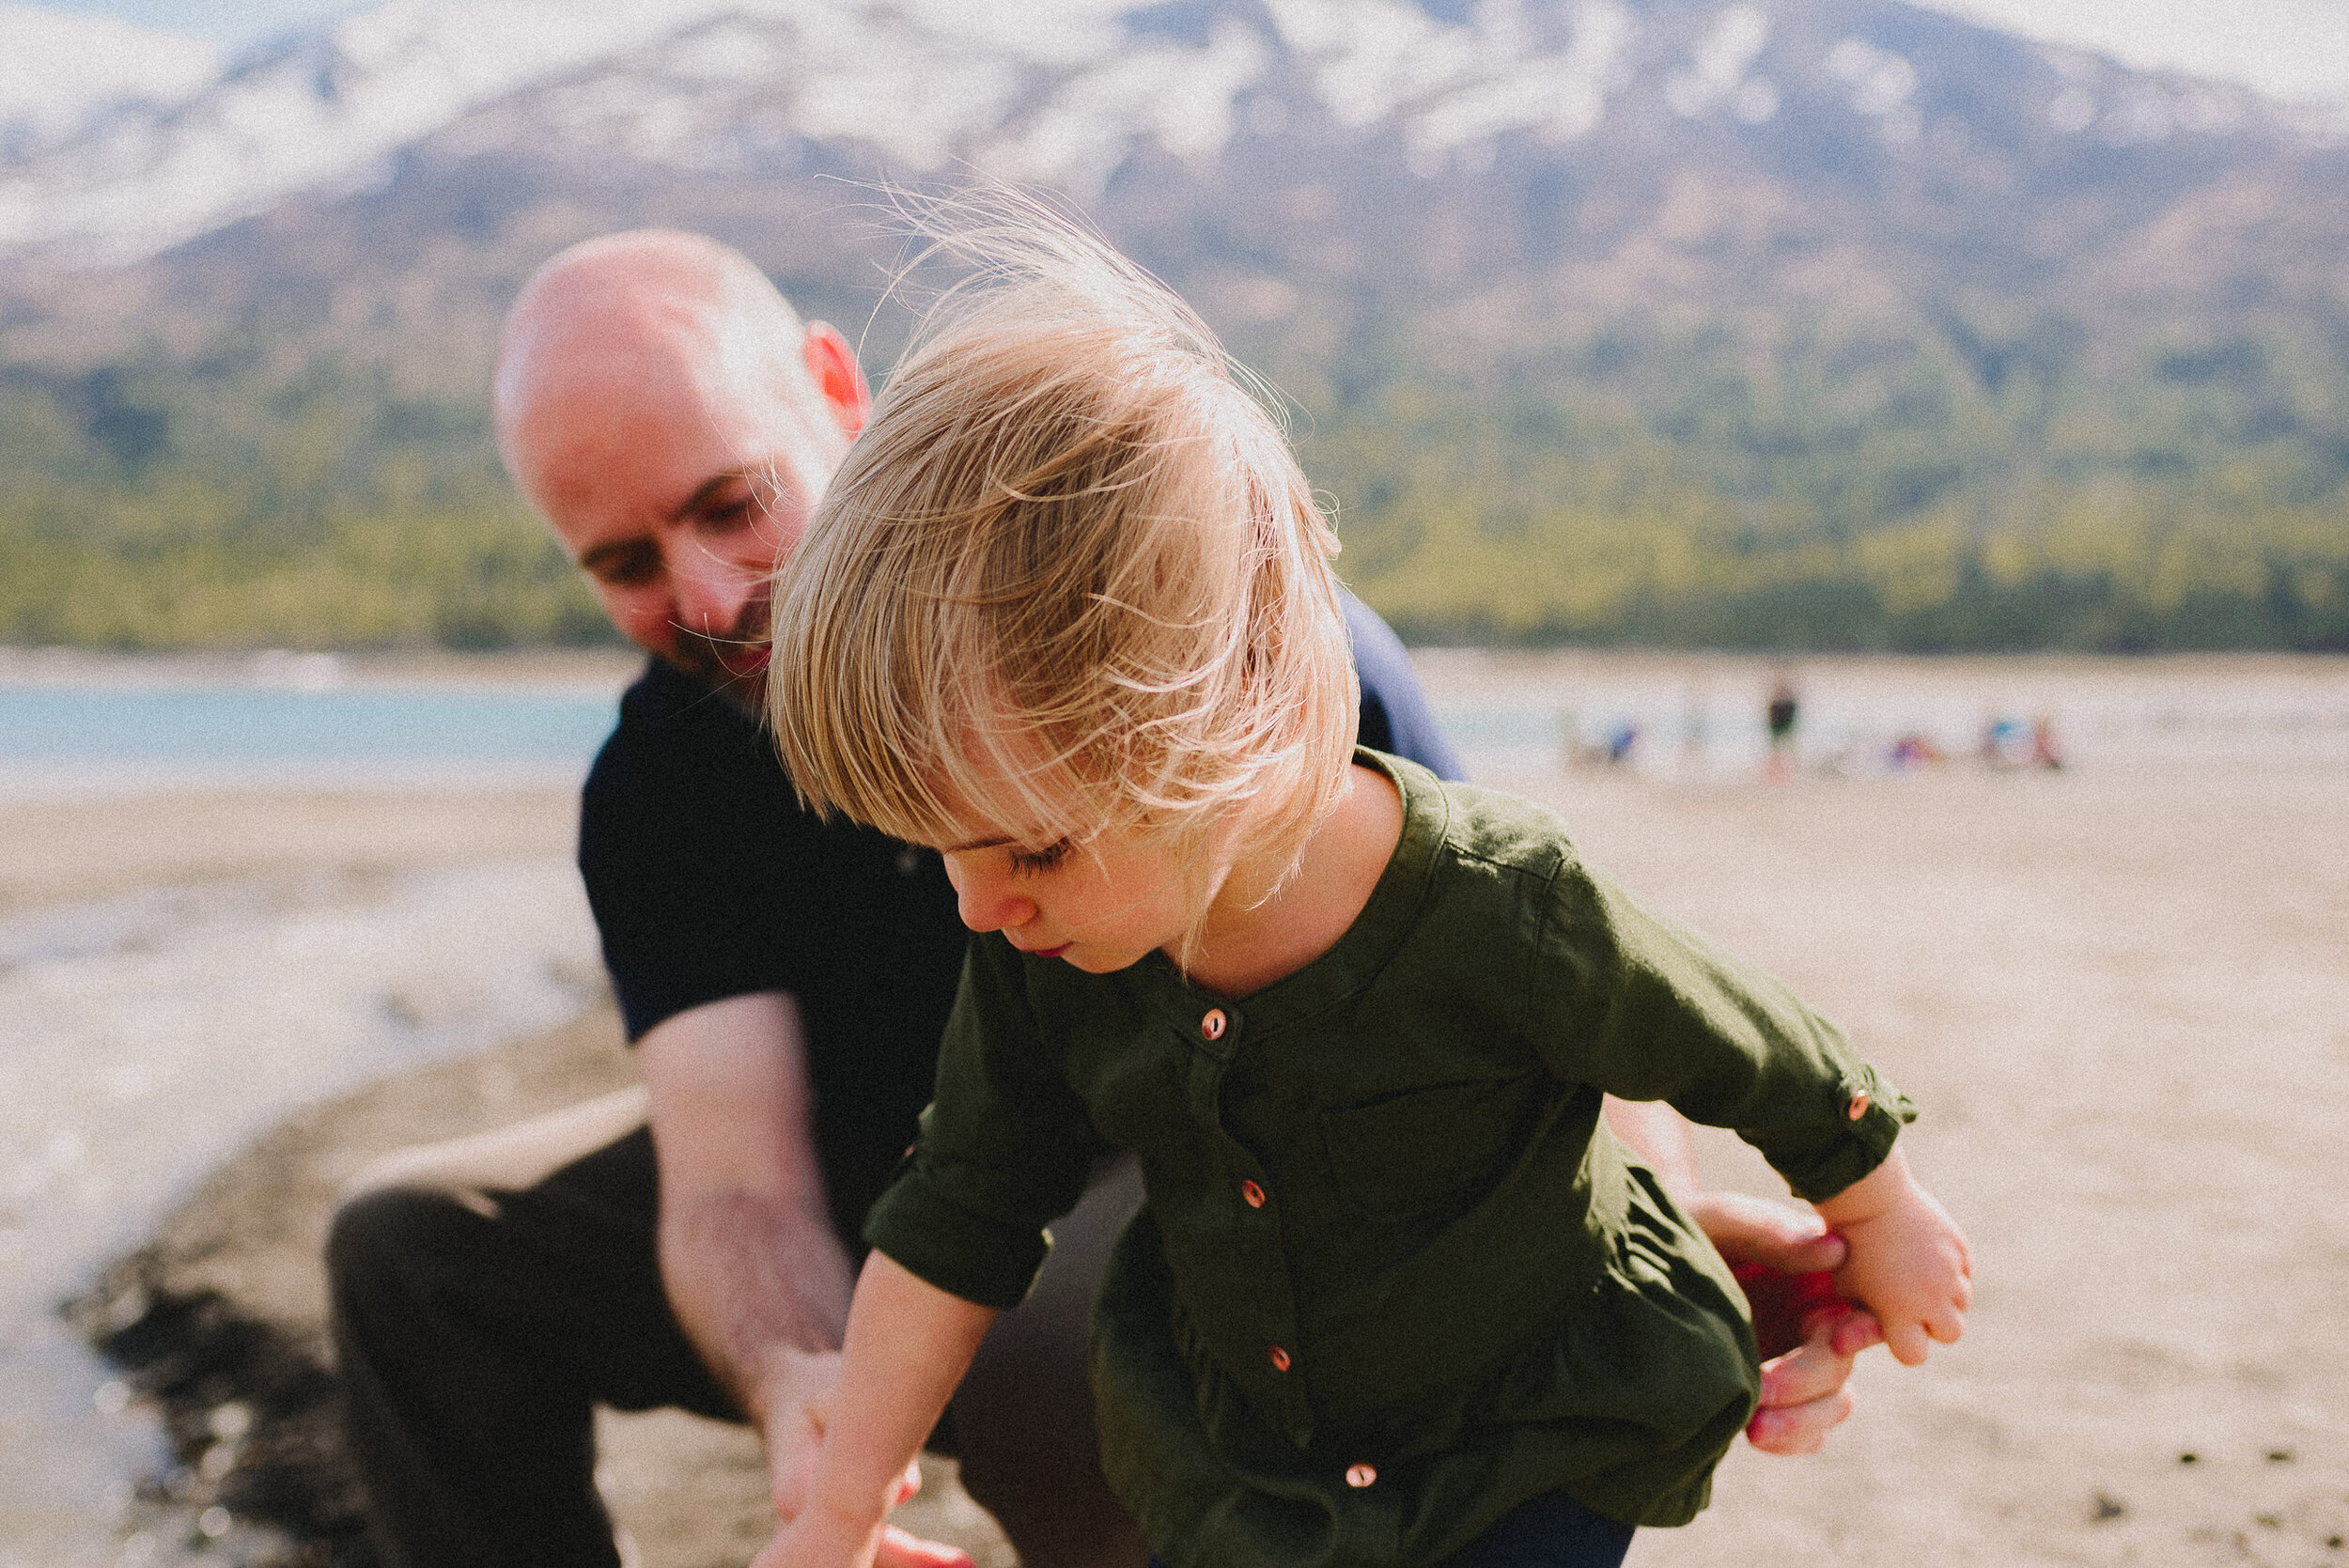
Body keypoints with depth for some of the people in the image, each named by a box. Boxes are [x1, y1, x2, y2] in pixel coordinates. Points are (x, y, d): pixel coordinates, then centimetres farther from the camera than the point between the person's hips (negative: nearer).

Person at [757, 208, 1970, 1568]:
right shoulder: (1038, 954, -18)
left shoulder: (1502, 920, -32)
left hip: (1535, 1454, -4)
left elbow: (1757, 1053, -13)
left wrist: (1881, 1221, 6)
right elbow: (963, 1211, -3)